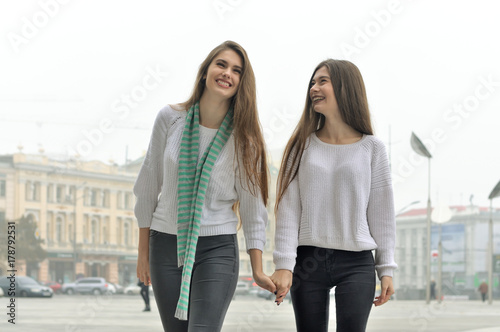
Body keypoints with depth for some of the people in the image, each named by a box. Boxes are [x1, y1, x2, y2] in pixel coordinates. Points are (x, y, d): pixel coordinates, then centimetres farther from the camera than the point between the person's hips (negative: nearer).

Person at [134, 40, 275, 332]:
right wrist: (143, 252, 9)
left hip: (217, 249, -2)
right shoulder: (171, 119, 0)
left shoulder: (244, 136, -2)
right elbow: (149, 187, 7)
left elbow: (252, 204, 1)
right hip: (167, 243, 2)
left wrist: (258, 270, -3)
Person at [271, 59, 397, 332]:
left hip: (356, 262, -2)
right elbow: (288, 210, 1)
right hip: (308, 261, 2)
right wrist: (284, 265, -7)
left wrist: (386, 268, 3)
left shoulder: (371, 148, 4)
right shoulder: (303, 145, 6)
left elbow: (382, 212, 5)